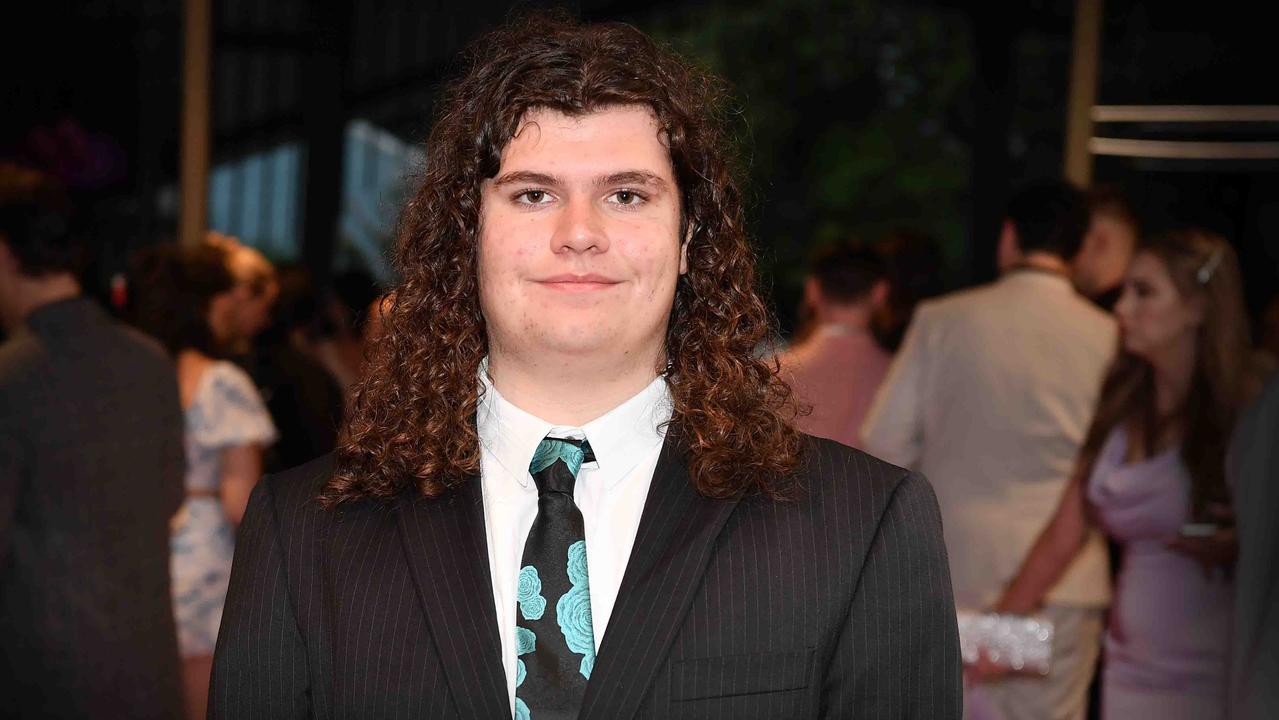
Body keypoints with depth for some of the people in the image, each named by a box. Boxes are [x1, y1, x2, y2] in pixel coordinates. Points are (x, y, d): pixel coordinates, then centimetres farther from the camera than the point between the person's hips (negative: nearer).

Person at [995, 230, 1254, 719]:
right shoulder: (1123, 411, 8)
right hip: (1131, 669, 5)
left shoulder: (1239, 416, -8)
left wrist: (1233, 547, -23)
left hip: (1212, 678, -5)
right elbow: (1063, 535, 10)